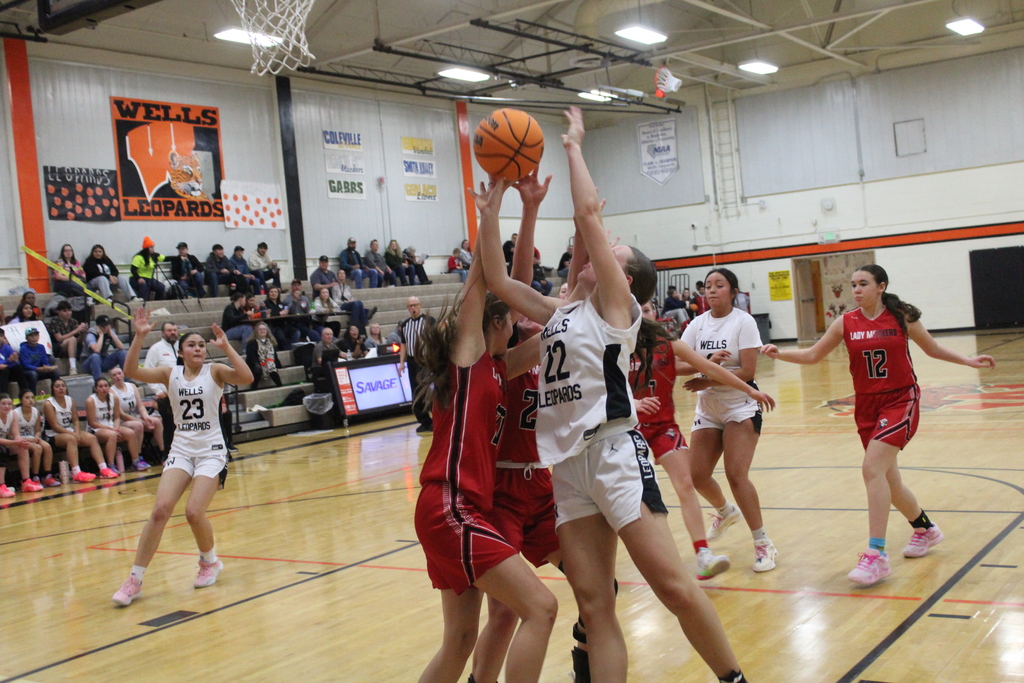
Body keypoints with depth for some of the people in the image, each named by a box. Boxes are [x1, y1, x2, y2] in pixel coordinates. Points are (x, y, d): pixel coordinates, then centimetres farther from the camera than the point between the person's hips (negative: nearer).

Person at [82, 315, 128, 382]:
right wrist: (101, 334, -25)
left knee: (123, 353, -15)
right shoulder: (91, 335, -17)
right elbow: (96, 350, -37)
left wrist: (111, 333, -16)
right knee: (95, 356, -38)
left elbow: (121, 347, -15)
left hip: (104, 362, 5)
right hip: (90, 363, -5)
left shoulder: (109, 333, -1)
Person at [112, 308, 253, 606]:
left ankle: (210, 561, 16)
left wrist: (226, 347, -25)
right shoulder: (171, 374, 4)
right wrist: (139, 336, -19)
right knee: (160, 509, -12)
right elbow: (132, 371, -9)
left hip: (211, 451, -2)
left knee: (194, 512, -15)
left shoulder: (214, 371, -3)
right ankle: (135, 579, -2)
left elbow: (246, 377, -22)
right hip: (181, 450, 2)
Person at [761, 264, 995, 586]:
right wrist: (779, 353, -10)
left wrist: (969, 361, -1)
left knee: (873, 468, -22)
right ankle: (925, 529, 42)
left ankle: (876, 556, -17)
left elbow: (933, 348, 10)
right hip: (867, 405, 4)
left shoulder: (901, 317, -5)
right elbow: (813, 355, 5)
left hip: (900, 401, -4)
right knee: (887, 479, 13)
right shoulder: (846, 323, 1)